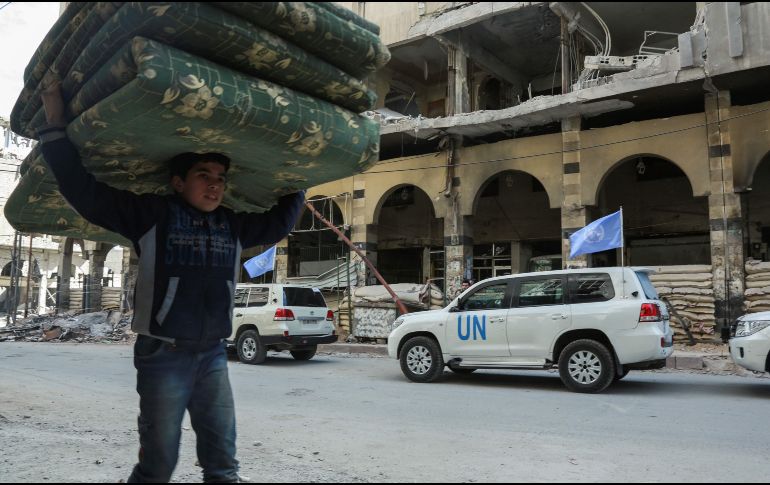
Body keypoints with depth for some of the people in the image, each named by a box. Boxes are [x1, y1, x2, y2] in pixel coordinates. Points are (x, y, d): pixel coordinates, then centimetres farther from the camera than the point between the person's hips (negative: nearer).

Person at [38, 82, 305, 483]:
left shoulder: (232, 226, 10)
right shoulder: (152, 215, -4)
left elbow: (279, 222, 24)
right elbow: (84, 191, -7)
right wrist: (55, 127, -8)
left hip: (213, 354, 5)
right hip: (164, 355, -4)